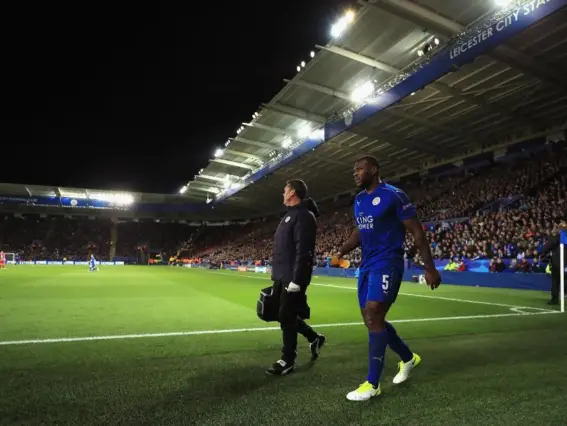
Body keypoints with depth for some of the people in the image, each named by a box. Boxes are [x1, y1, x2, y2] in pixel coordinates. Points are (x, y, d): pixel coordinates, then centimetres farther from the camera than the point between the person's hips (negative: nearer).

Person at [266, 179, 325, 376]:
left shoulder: (303, 216, -13)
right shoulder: (290, 215, 18)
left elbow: (303, 252, -21)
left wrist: (296, 280, -25)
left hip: (292, 278, -10)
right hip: (282, 277, 10)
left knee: (286, 317, -2)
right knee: (287, 315, 16)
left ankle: (288, 361, 13)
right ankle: (314, 338, 33)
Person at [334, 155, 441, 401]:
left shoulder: (394, 196, -11)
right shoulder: (358, 200, 11)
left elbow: (417, 232, -9)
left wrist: (430, 268, -10)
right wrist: (341, 252, 5)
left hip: (387, 263, -8)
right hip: (367, 265, 8)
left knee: (374, 317, -14)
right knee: (372, 320, 11)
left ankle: (372, 384, 0)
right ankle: (408, 358, 35)